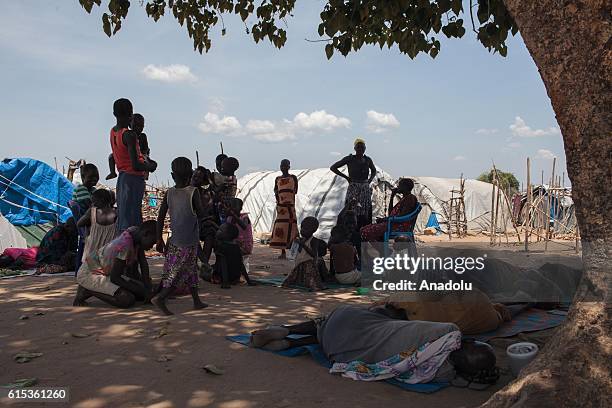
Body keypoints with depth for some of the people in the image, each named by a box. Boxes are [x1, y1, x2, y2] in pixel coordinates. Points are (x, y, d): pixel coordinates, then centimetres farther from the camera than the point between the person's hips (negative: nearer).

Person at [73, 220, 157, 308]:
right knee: (128, 300, -27)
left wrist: (147, 288, -9)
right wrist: (140, 290, -22)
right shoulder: (124, 245, -32)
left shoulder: (136, 232, -7)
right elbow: (114, 278, -27)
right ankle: (86, 291, -8)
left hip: (106, 273, 9)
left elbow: (143, 264, -1)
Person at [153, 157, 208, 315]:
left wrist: (159, 240, 6)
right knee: (179, 274, 1)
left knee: (191, 272, 18)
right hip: (189, 243, -5)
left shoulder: (169, 193, 0)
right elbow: (201, 214, -8)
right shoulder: (193, 192, -13)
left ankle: (197, 301, 27)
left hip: (174, 240, 6)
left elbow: (160, 218, 0)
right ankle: (160, 298, -13)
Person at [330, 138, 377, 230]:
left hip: (365, 189, 4)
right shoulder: (349, 159, -3)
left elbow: (374, 171, 28)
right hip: (353, 189, -4)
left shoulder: (368, 159, 8)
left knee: (365, 215, 2)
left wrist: (370, 180, 9)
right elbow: (332, 167, 0)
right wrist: (346, 177, -2)